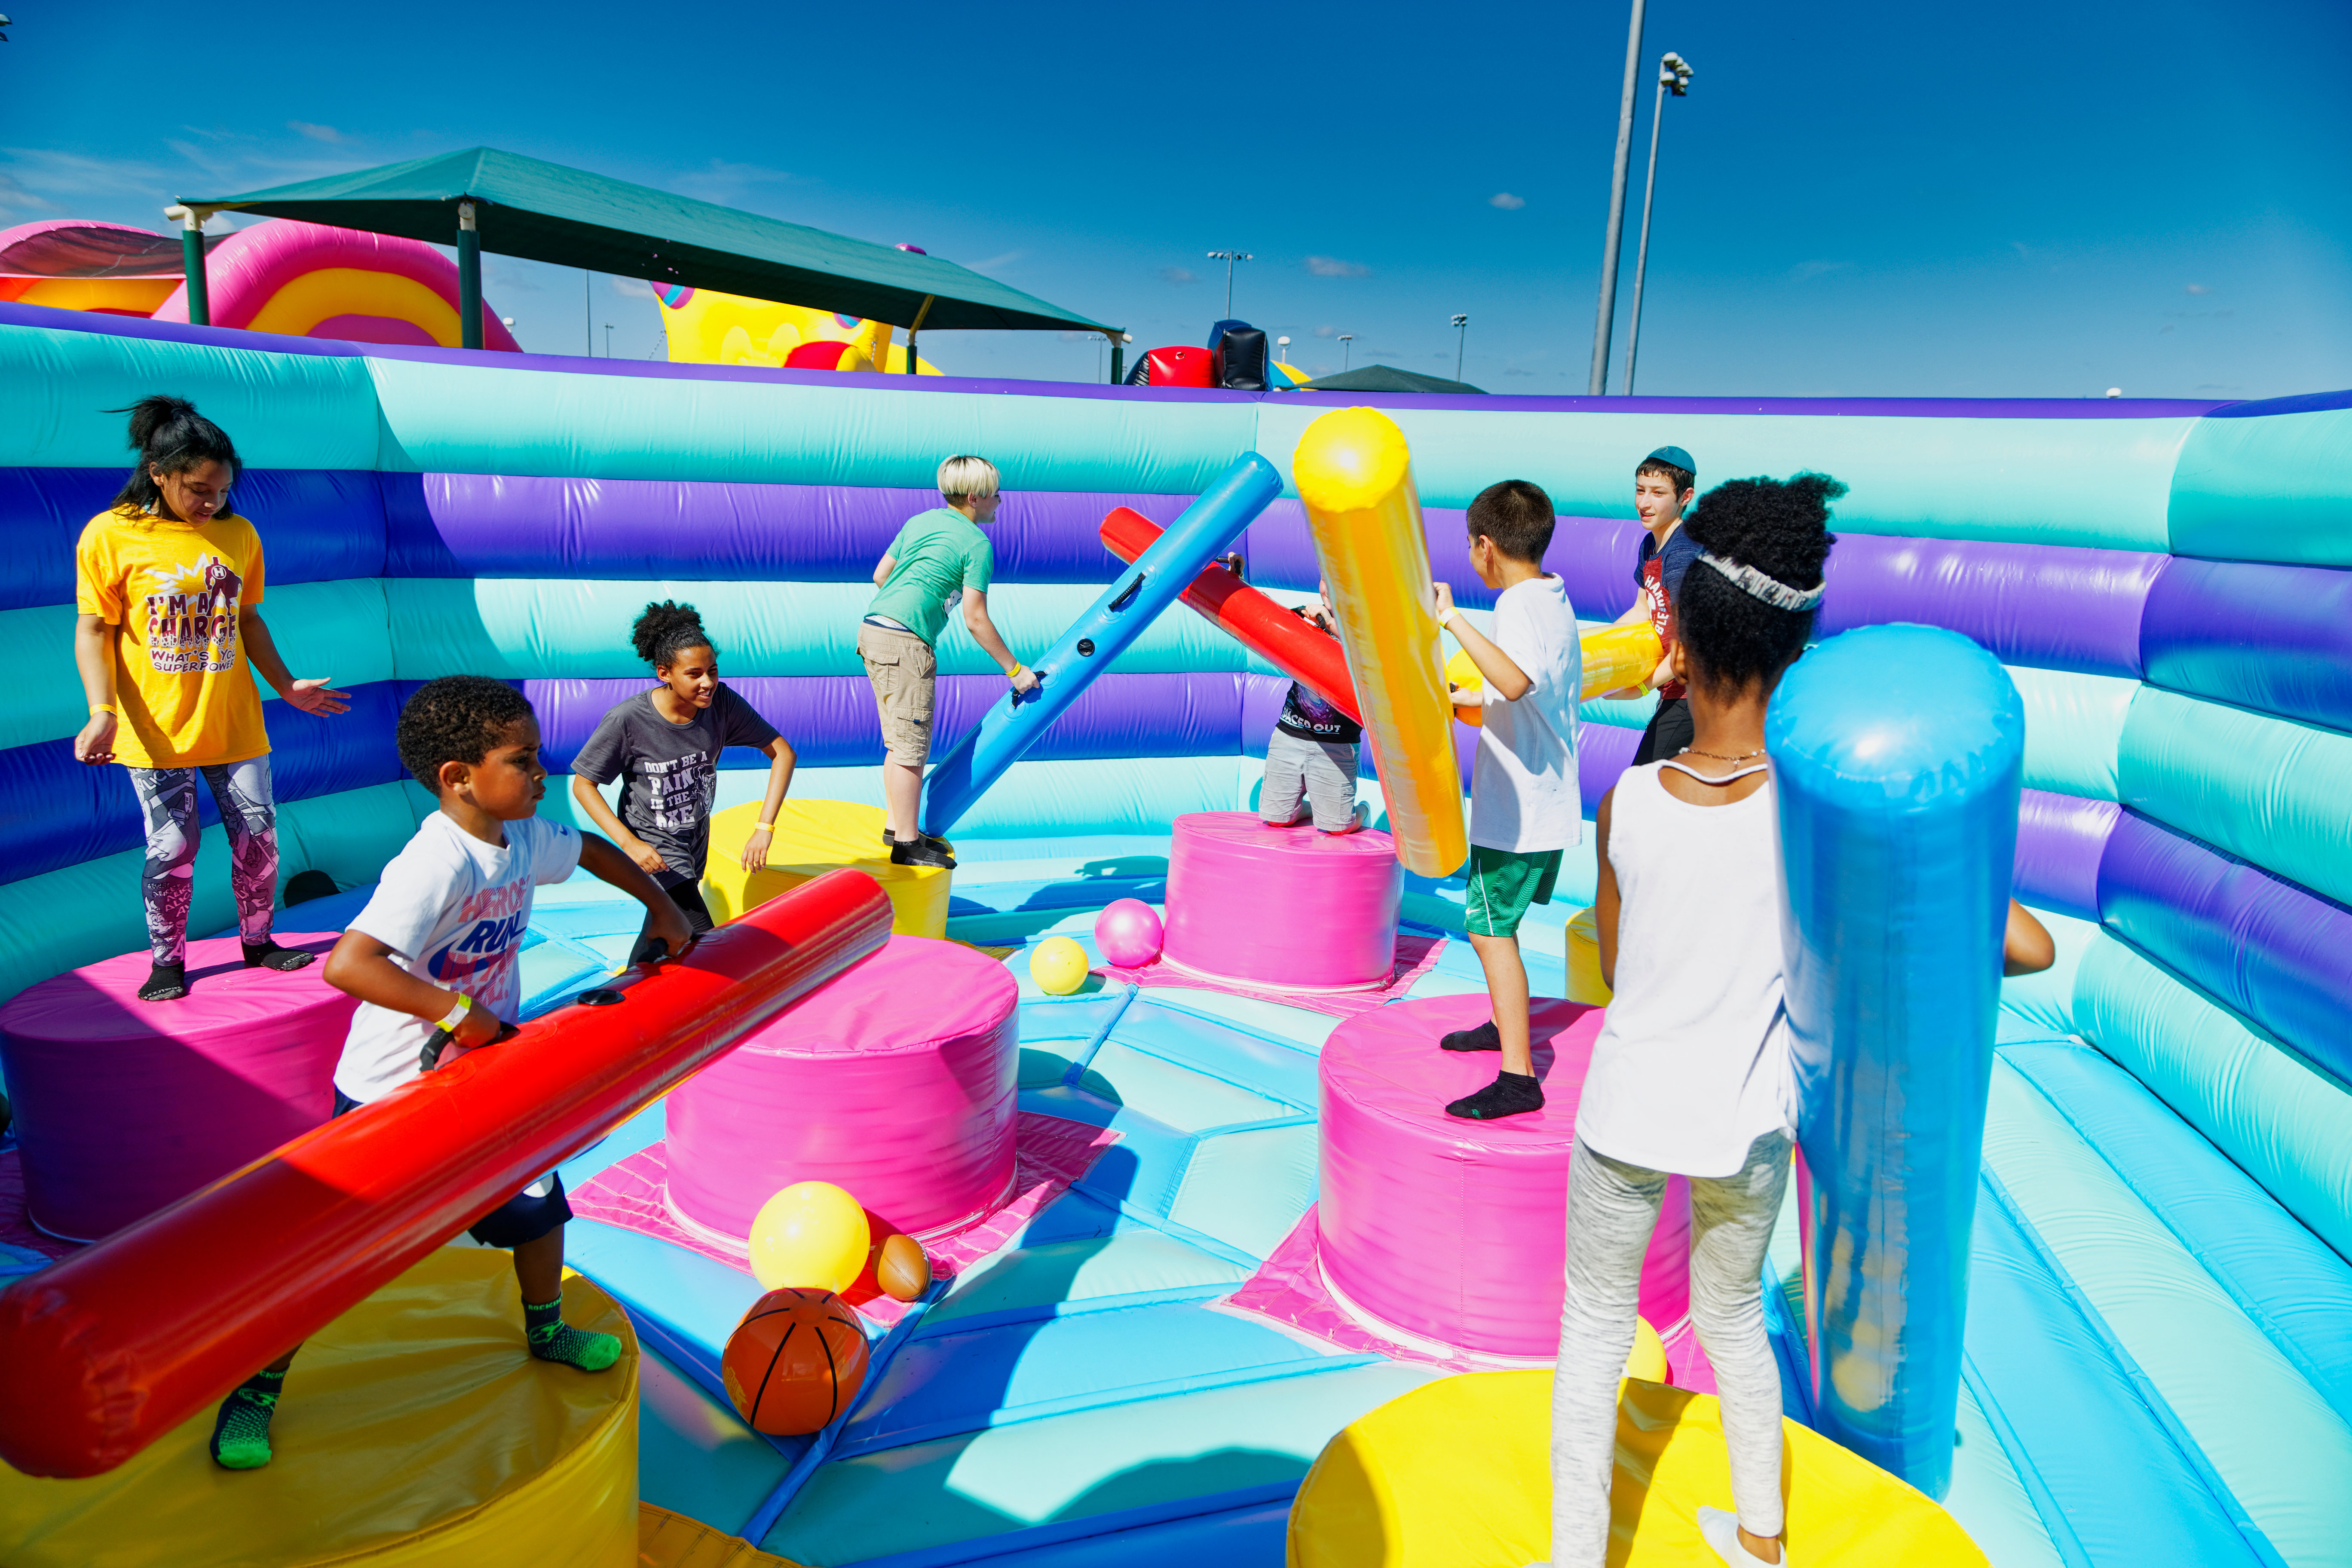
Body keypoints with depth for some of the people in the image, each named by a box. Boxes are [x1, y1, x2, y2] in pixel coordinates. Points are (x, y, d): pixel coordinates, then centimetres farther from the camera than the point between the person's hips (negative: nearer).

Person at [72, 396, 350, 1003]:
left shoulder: (239, 535, 5)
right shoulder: (110, 536, -6)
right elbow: (94, 631, -5)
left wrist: (287, 687, 12)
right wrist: (102, 713, -15)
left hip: (234, 723, 4)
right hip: (156, 730, -3)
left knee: (258, 835, 6)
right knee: (172, 850, 0)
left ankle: (258, 942, 25)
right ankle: (167, 962, 18)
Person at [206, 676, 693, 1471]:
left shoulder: (524, 839, -5)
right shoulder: (436, 864, -31)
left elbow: (590, 848, 18)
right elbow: (347, 965, -41)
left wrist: (660, 905, 20)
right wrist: (460, 1010, -37)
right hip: (389, 1098, -7)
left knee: (540, 1204, 15)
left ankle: (546, 1330, 41)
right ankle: (256, 1391, 26)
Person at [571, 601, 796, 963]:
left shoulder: (722, 703, -20)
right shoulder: (627, 720, -28)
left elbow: (782, 753, -15)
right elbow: (583, 785, -17)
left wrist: (764, 828, -24)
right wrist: (629, 844, -27)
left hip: (697, 833, 5)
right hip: (652, 842, -5)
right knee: (701, 945, -15)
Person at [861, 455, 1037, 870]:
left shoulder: (920, 521, 18)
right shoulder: (977, 544, -5)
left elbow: (880, 575, 21)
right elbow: (975, 620, -8)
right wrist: (1015, 670, 0)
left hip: (873, 629, 9)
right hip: (905, 641, -9)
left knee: (900, 741, 17)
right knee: (910, 744, -5)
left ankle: (897, 827, 25)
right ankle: (907, 846, -2)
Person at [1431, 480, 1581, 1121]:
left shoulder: (1520, 607, -20)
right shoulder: (1553, 598, 11)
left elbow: (1515, 682, -42)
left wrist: (1454, 619, -39)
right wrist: (1470, 699, 34)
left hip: (1519, 808, -10)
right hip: (1549, 799, 10)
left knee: (1490, 927, -6)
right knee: (1494, 920, 23)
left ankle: (1518, 1078, -5)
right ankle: (1505, 1025, 39)